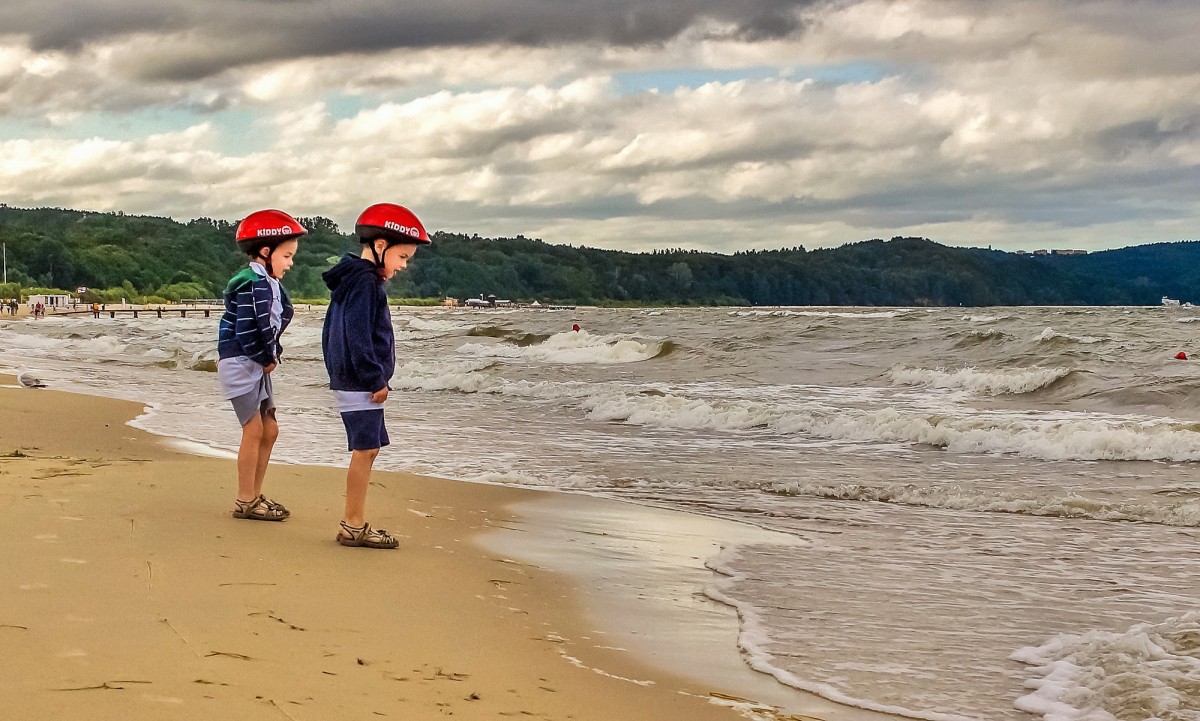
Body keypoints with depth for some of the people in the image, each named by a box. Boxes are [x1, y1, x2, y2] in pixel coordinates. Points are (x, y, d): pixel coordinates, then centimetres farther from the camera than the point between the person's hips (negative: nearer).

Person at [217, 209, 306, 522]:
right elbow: (246, 331, -23)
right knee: (254, 430, -7)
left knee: (269, 430, 12)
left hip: (258, 365, 10)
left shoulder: (267, 284, 13)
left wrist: (272, 357, 0)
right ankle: (245, 502, 0)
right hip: (240, 364, -10)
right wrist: (268, 358, -11)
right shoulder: (252, 284, -18)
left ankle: (254, 495, 21)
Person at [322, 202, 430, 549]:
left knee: (367, 449, 12)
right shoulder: (365, 282, -15)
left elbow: (331, 332, 22)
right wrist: (376, 380, -16)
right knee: (365, 449, -6)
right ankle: (353, 526, -2)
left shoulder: (352, 279, 17)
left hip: (348, 379, 10)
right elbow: (358, 336, -21)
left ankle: (355, 525, 16)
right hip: (360, 385, -10)